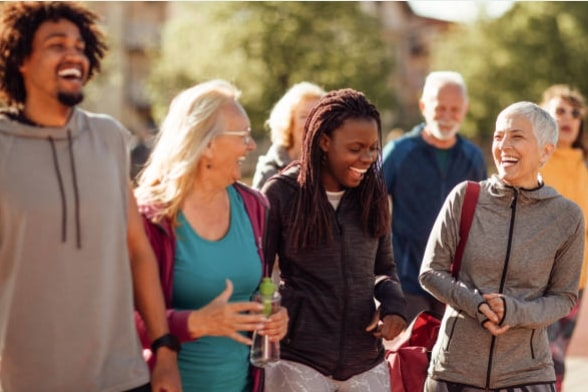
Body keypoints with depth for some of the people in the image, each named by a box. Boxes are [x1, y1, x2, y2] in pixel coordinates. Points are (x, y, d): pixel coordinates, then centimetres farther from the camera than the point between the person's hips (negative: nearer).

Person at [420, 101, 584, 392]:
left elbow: (564, 296, 1)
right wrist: (476, 303, -17)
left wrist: (515, 312, -16)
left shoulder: (567, 216, -5)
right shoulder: (465, 198, -4)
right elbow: (431, 272, 0)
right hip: (455, 366, 1)